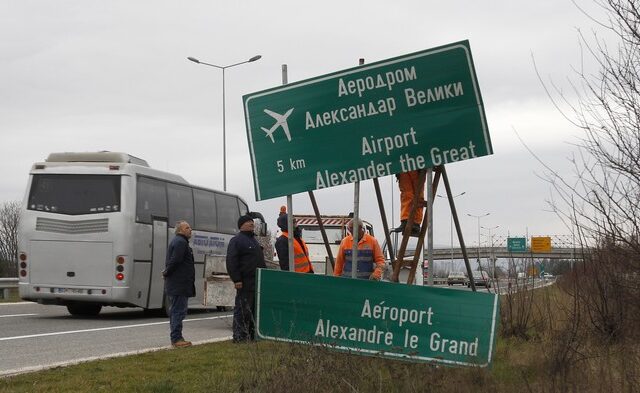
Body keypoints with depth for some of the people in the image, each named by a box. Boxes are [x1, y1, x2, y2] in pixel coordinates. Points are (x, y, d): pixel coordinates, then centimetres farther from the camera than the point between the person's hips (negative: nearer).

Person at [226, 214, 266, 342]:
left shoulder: (254, 240, 22)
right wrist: (236, 280, -20)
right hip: (245, 283, -9)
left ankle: (252, 334, 17)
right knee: (243, 310, -7)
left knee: (254, 309, 11)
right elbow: (231, 262, -15)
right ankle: (239, 336, -5)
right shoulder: (236, 240, -7)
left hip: (258, 282, 9)